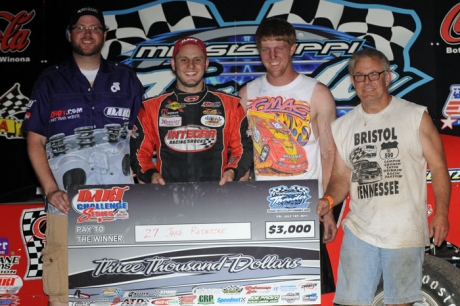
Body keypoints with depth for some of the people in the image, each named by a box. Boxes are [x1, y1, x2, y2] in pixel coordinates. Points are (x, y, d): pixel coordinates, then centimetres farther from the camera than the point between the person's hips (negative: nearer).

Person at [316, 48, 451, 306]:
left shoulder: (415, 116, 1)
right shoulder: (342, 127, 10)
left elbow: (438, 167, 0)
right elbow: (341, 178, 13)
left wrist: (441, 214, -9)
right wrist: (328, 200, -8)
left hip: (406, 233, -2)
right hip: (359, 232, 3)